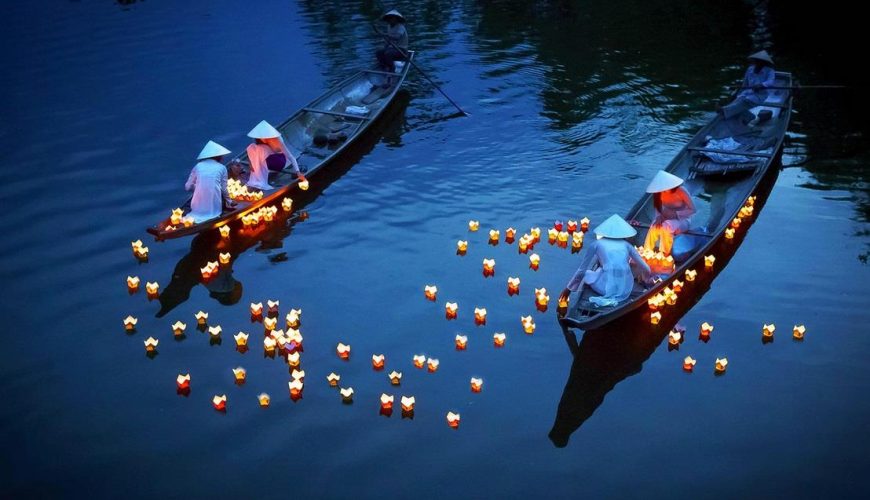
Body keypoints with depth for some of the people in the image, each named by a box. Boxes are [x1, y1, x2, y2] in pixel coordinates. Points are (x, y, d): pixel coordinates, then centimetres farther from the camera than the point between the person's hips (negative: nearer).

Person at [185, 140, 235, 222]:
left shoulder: (198, 166, 7)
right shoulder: (222, 168, 3)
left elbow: (188, 187, 9)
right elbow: (224, 189, 8)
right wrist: (230, 202, 25)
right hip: (214, 209, -2)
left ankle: (195, 217, 5)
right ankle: (212, 216, 2)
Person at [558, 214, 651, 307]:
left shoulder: (596, 244, 12)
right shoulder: (627, 245, 16)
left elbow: (581, 270, 15)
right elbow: (646, 269, 19)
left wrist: (568, 289, 27)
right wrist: (645, 279, 42)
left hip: (606, 288, -2)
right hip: (626, 291, 2)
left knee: (583, 273, 22)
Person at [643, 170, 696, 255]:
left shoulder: (681, 191, -19)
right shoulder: (659, 193, -7)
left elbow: (692, 209, -16)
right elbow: (658, 208, 6)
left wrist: (675, 213, -27)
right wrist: (659, 216, -17)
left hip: (682, 219, -4)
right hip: (667, 218, 4)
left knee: (666, 227, -36)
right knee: (654, 227, -30)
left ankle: (665, 255, -24)